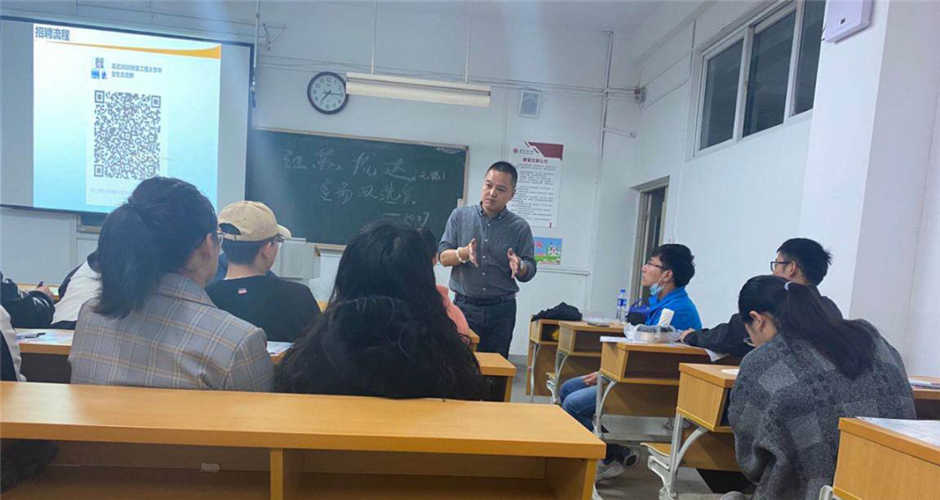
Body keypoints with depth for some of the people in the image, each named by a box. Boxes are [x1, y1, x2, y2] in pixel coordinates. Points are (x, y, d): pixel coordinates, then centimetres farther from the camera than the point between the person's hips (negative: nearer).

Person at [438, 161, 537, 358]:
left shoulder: (520, 227, 3)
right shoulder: (460, 216, 4)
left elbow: (529, 273, 2)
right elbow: (443, 257, 0)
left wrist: (519, 266, -20)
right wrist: (464, 253, -20)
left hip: (502, 310, 1)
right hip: (464, 306, 0)